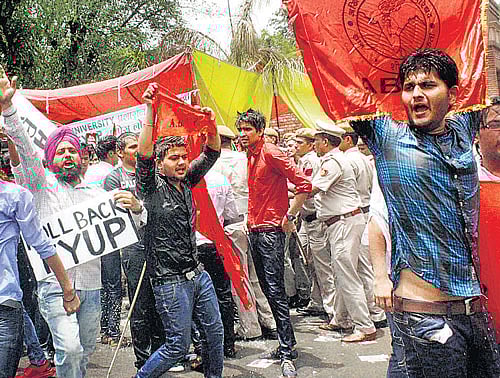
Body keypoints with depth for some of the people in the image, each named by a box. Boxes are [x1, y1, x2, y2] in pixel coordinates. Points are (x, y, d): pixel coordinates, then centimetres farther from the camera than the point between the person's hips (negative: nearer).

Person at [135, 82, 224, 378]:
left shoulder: (186, 182, 8)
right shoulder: (152, 187, -9)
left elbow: (212, 154, 6)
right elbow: (144, 154, -26)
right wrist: (150, 111, -31)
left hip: (197, 273, 7)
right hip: (170, 281, -7)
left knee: (215, 331, 14)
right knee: (179, 346, -1)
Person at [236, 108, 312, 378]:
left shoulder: (270, 153, -11)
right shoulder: (250, 156, 15)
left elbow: (304, 184, -17)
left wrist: (289, 217, -14)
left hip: (271, 231, -9)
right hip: (254, 231, 9)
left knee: (275, 289, -11)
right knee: (267, 289, 11)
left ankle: (287, 351, -6)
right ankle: (285, 343, 20)